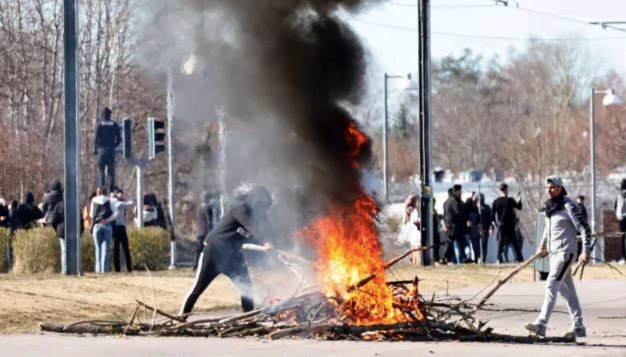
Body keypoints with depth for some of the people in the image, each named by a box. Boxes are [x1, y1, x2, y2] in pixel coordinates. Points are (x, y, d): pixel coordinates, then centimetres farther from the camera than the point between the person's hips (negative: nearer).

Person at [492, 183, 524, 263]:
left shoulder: (496, 201, 1)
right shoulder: (510, 200, -9)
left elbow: (492, 214, 3)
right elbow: (519, 207, 1)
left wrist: (495, 223, 16)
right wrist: (519, 199, 15)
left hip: (500, 224, 3)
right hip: (509, 224, -3)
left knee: (500, 242, 8)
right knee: (514, 242, 2)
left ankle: (499, 259, 1)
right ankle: (519, 258, -1)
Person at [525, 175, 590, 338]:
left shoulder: (568, 206, -12)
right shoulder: (549, 207, 11)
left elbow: (584, 228, -13)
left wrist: (586, 250, -18)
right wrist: (542, 245, 24)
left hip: (565, 252, -9)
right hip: (554, 252, 9)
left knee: (551, 286, -17)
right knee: (567, 290, 11)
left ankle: (541, 324, -24)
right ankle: (578, 327, 16)